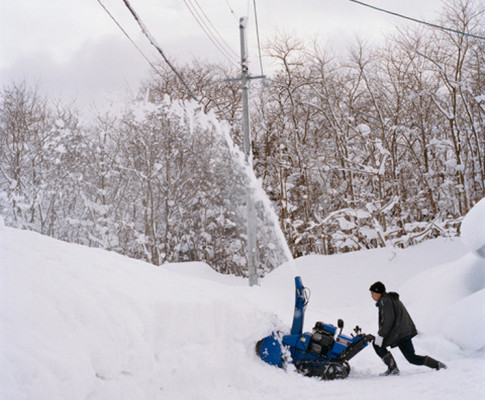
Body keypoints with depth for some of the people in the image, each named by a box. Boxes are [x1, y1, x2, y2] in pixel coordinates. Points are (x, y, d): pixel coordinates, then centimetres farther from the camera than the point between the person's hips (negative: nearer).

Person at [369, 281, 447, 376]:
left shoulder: (385, 301, -9)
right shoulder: (392, 299, 24)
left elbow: (388, 320, -19)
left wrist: (380, 335, -18)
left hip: (399, 332, -10)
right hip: (407, 331, 10)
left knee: (377, 345, -1)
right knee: (412, 358, 15)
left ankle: (392, 368, -2)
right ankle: (437, 364, 9)